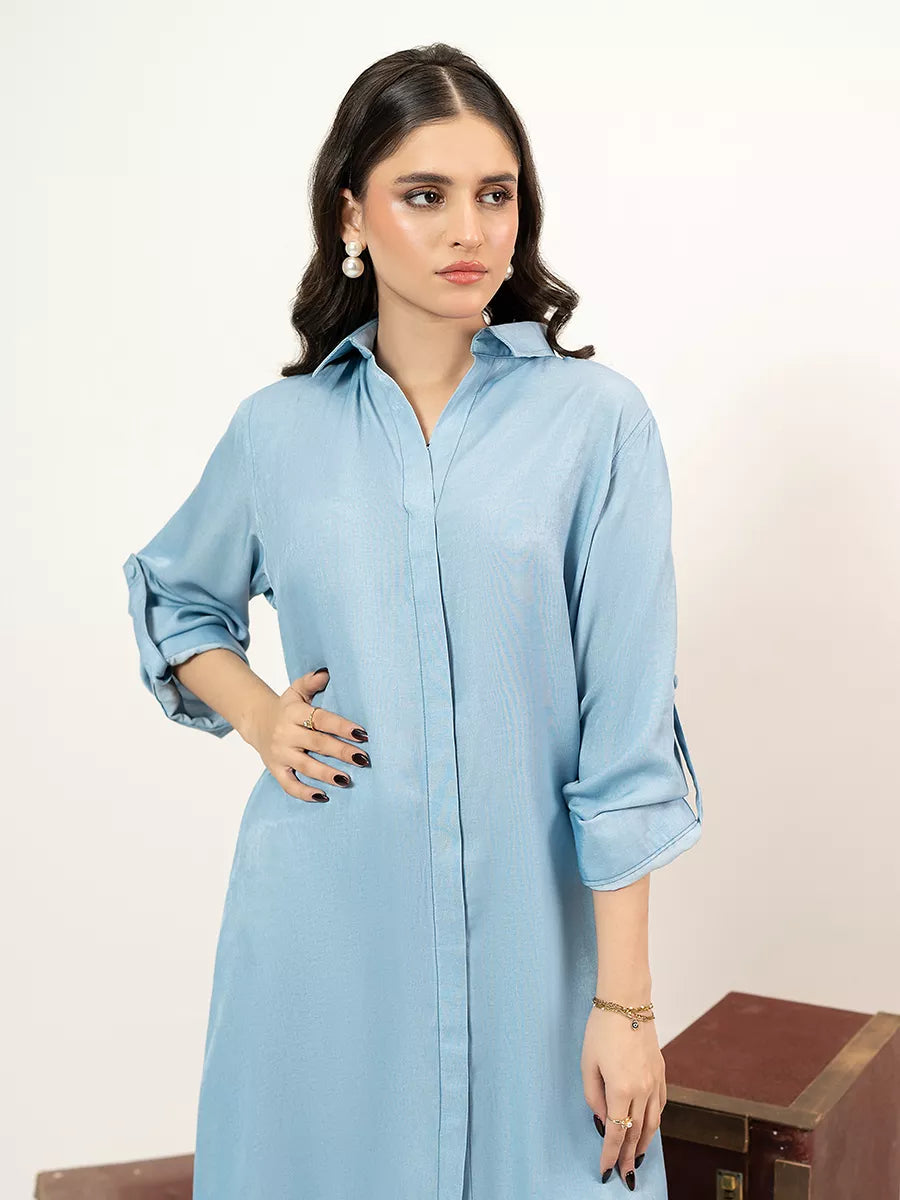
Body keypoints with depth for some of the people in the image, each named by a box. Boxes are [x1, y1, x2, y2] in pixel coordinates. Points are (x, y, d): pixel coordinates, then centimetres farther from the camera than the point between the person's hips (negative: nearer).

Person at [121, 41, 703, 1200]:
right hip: (321, 921, 2)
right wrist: (253, 713, 0)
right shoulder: (278, 428, 1)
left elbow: (625, 729, -8)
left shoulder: (597, 418, -8)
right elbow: (170, 595, 19)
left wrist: (625, 998, -8)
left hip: (524, 923, -2)